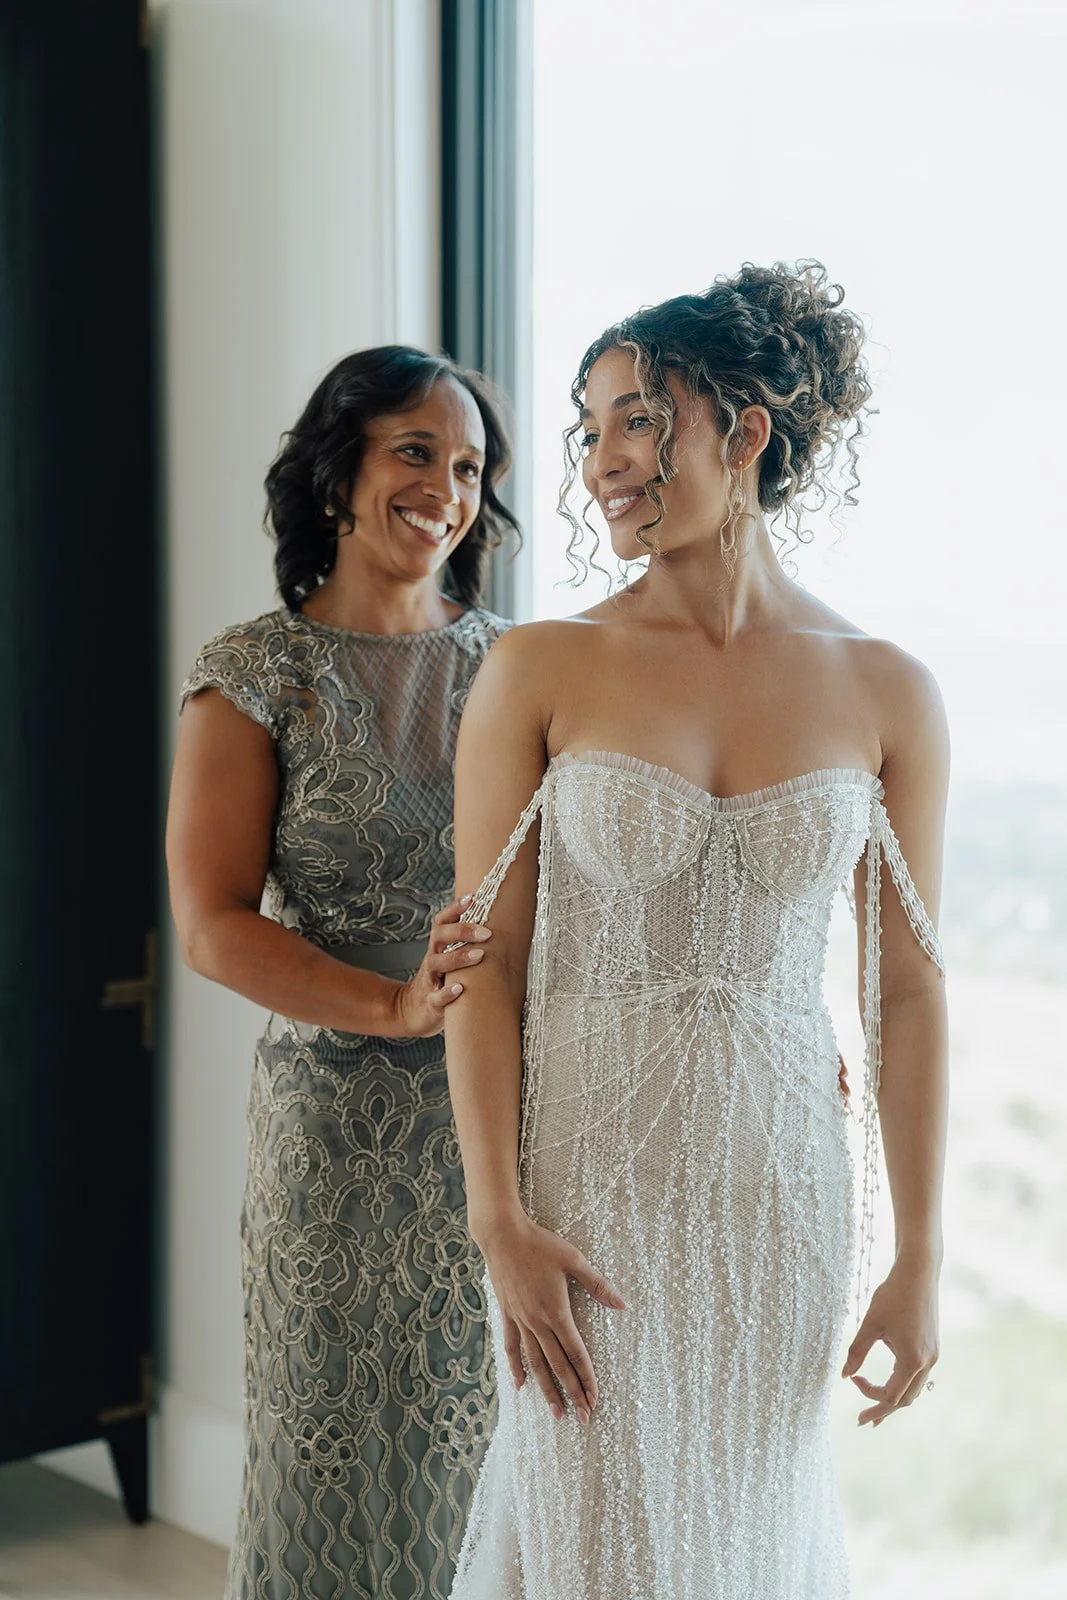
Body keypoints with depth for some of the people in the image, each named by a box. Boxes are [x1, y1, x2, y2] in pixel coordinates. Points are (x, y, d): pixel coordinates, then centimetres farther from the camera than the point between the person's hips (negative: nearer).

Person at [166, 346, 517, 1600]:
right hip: (343, 1119, -3)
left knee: (497, 1455, 10)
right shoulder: (256, 676, -2)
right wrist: (395, 1007, -22)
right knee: (341, 1455, 7)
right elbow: (211, 927, -8)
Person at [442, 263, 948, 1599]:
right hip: (588, 1172, -1)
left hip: (780, 1187, 2)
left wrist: (919, 1259, 2)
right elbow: (483, 963, -5)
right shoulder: (539, 672, -5)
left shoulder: (884, 695, -2)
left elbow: (906, 989, 2)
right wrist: (501, 1221, -11)